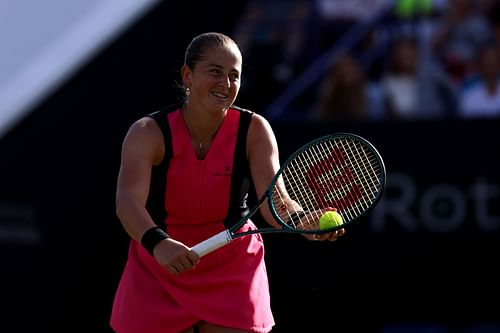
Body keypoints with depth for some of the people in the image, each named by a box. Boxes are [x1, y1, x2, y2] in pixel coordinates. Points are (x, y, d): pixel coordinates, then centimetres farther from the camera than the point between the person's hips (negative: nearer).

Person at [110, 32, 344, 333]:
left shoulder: (254, 130, -11)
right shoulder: (149, 133, -16)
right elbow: (128, 201, -32)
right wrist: (158, 243, -53)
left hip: (233, 273, 1)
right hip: (159, 274, 0)